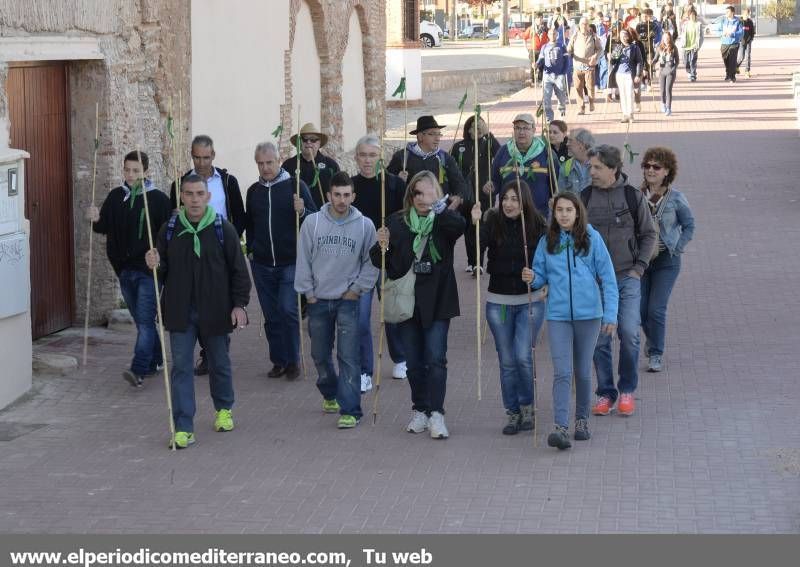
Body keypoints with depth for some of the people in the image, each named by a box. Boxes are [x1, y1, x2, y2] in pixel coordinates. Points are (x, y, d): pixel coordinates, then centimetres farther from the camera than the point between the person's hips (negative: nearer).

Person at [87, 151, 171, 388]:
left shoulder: (158, 199, -6)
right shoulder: (115, 197, 7)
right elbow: (105, 227, 9)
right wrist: (96, 220, -11)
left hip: (149, 269, -5)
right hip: (124, 269, 5)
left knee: (145, 320, -11)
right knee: (141, 320, 15)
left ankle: (139, 370, -18)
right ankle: (154, 361, 28)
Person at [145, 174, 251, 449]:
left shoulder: (223, 229, -6)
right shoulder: (170, 230, 1)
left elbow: (239, 270, -2)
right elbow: (164, 270, 11)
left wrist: (240, 304, -8)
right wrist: (155, 265, -12)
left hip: (215, 311, -1)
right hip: (181, 312, 1)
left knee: (219, 363, 15)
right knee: (181, 367, -3)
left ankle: (224, 409, 40)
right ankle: (183, 428, -1)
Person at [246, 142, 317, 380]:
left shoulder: (295, 185, -3)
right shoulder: (253, 191, 10)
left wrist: (302, 211, -22)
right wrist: (251, 249, 14)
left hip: (290, 262, -4)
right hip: (262, 263, 4)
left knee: (289, 311, -10)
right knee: (271, 316, 8)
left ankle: (292, 361, 1)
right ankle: (279, 361, 17)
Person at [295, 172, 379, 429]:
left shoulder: (365, 225, -5)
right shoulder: (312, 222, -4)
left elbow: (371, 262, 3)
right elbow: (303, 261, 2)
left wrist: (357, 288, -3)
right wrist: (308, 292, 0)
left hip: (348, 300, -2)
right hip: (318, 300, 2)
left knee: (349, 356, -10)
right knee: (320, 354, 15)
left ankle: (350, 410, -9)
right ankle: (330, 394, 39)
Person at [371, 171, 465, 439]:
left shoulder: (444, 221, -3)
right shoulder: (397, 222, 5)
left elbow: (459, 226, -27)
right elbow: (381, 262, 8)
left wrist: (438, 205, -36)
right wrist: (382, 247, -13)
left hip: (437, 301, -3)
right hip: (407, 301, 3)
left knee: (436, 358, -9)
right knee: (414, 361, 9)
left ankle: (436, 414, -8)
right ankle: (420, 410, 21)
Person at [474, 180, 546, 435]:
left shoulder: (537, 226, -6)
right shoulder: (492, 223, -6)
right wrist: (474, 225, -31)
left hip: (530, 301, -2)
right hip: (498, 302, 2)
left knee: (523, 357, -12)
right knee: (507, 361, 6)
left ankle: (527, 406, 9)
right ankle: (513, 413, 18)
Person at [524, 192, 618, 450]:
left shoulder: (591, 238, -2)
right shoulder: (547, 242, 4)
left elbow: (608, 278, -2)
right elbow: (541, 275, 11)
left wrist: (610, 314, -8)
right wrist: (533, 278, -13)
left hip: (588, 314, 0)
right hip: (558, 315, 0)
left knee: (582, 371, 12)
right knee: (562, 373, -10)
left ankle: (582, 420, 28)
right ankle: (560, 427, -17)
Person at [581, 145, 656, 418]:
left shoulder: (633, 196, -1)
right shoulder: (584, 198, 2)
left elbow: (648, 234, 7)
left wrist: (639, 267, 0)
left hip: (627, 277, -1)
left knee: (629, 333, -9)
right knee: (599, 338, 1)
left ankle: (627, 391, 7)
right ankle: (605, 393, 13)